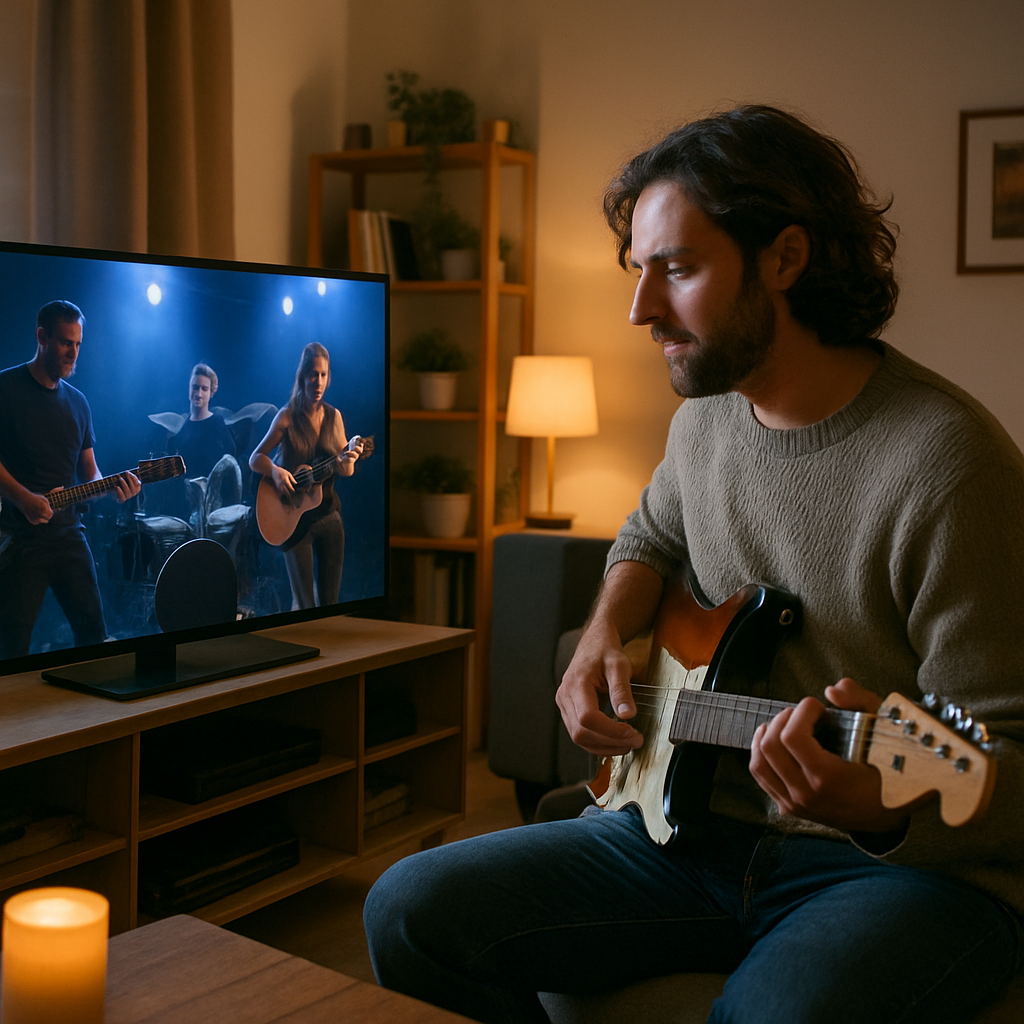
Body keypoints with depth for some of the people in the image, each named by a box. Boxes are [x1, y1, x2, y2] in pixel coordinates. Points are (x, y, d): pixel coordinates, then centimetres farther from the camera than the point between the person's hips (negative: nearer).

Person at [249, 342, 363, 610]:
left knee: (330, 600, 5)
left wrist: (347, 461, -18)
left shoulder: (334, 416, 4)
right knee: (304, 603, -4)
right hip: (295, 520, -3)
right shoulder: (288, 416, -6)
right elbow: (255, 459, -3)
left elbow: (346, 471, 5)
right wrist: (276, 471, -23)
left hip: (328, 515, 3)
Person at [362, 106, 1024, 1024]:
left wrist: (884, 808, -36)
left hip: (918, 868, -6)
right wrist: (605, 637, 7)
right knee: (414, 910, -8)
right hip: (702, 829, 7)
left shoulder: (946, 463, -19)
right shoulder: (707, 418, 5)